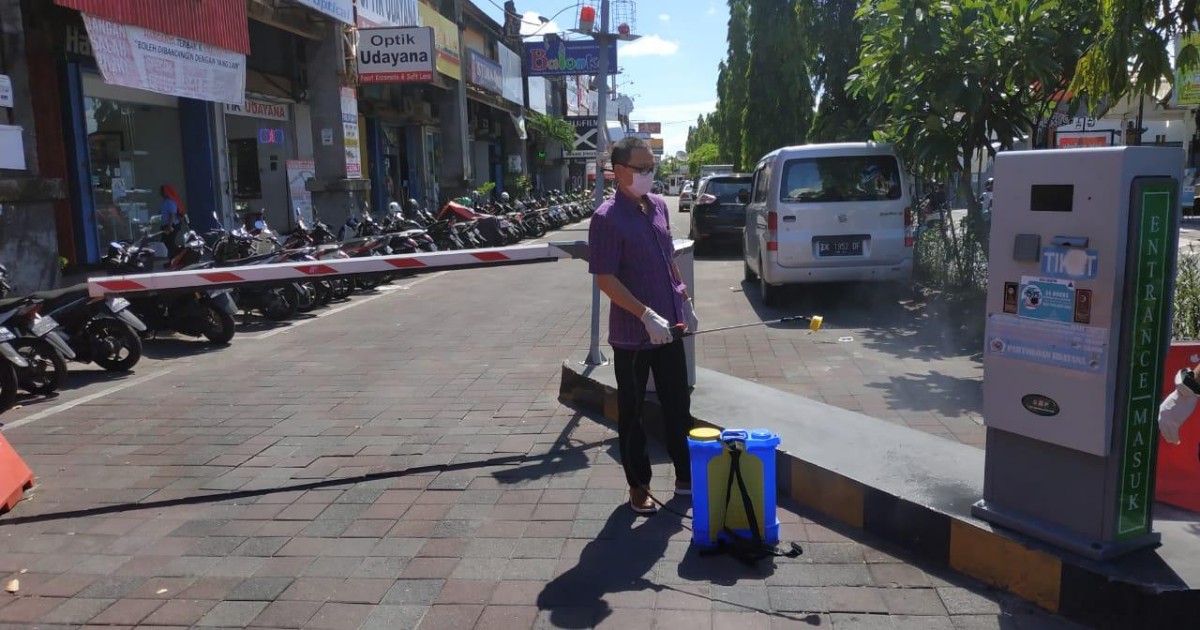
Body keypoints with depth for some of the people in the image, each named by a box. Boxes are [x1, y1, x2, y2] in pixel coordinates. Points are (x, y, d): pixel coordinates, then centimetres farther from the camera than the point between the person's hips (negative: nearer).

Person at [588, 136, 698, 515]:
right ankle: (638, 485, 23)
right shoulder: (607, 218, -15)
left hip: (669, 328, 7)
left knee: (678, 404, 15)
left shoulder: (658, 206, 7)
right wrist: (646, 315, -24)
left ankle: (686, 476, 30)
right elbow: (605, 279, -18)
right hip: (632, 335, -6)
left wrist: (686, 301, 15)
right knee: (631, 412, 9)